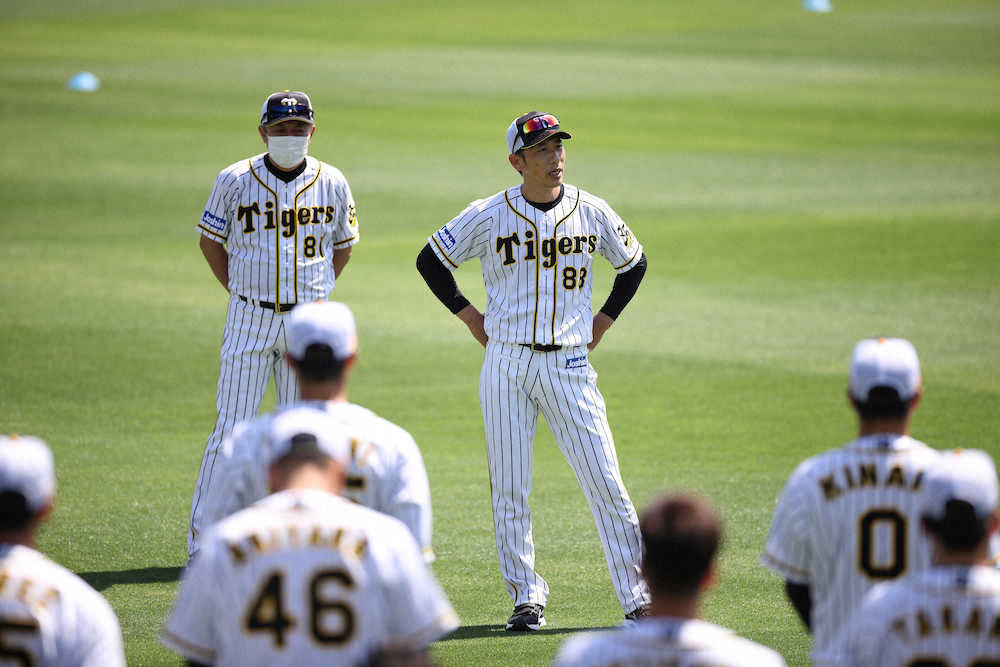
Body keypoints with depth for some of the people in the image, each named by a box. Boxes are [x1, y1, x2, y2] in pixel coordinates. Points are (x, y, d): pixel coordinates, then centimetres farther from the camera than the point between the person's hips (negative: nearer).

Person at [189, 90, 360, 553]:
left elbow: (342, 247, 16)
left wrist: (317, 294, 5)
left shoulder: (332, 185, 2)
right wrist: (238, 291, 1)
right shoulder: (235, 181, -4)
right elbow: (210, 240, 8)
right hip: (250, 318, -2)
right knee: (232, 427, -4)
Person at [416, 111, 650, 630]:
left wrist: (603, 321, 11)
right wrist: (469, 315, 4)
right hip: (506, 363, 0)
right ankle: (527, 599, 11)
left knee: (606, 484, -5)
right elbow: (431, 259, 8)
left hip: (569, 366, 0)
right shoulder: (489, 217, -3)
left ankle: (637, 597, 0)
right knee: (510, 489, 2)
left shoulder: (592, 213, 1)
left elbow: (633, 263, 18)